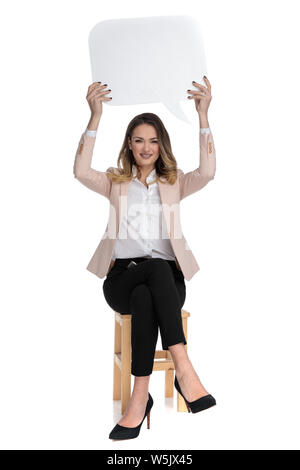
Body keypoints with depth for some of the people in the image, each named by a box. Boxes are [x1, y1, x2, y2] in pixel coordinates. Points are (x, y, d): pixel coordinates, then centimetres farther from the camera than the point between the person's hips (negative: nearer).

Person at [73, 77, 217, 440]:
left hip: (166, 280, 1)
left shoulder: (174, 183, 17)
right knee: (156, 268, -37)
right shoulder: (116, 182, 18)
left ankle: (140, 398, -38)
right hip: (122, 278, -1)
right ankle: (184, 370, -45)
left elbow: (207, 172, -6)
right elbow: (81, 171, -5)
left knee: (144, 297, -37)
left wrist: (203, 115, -13)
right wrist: (95, 117, -13)